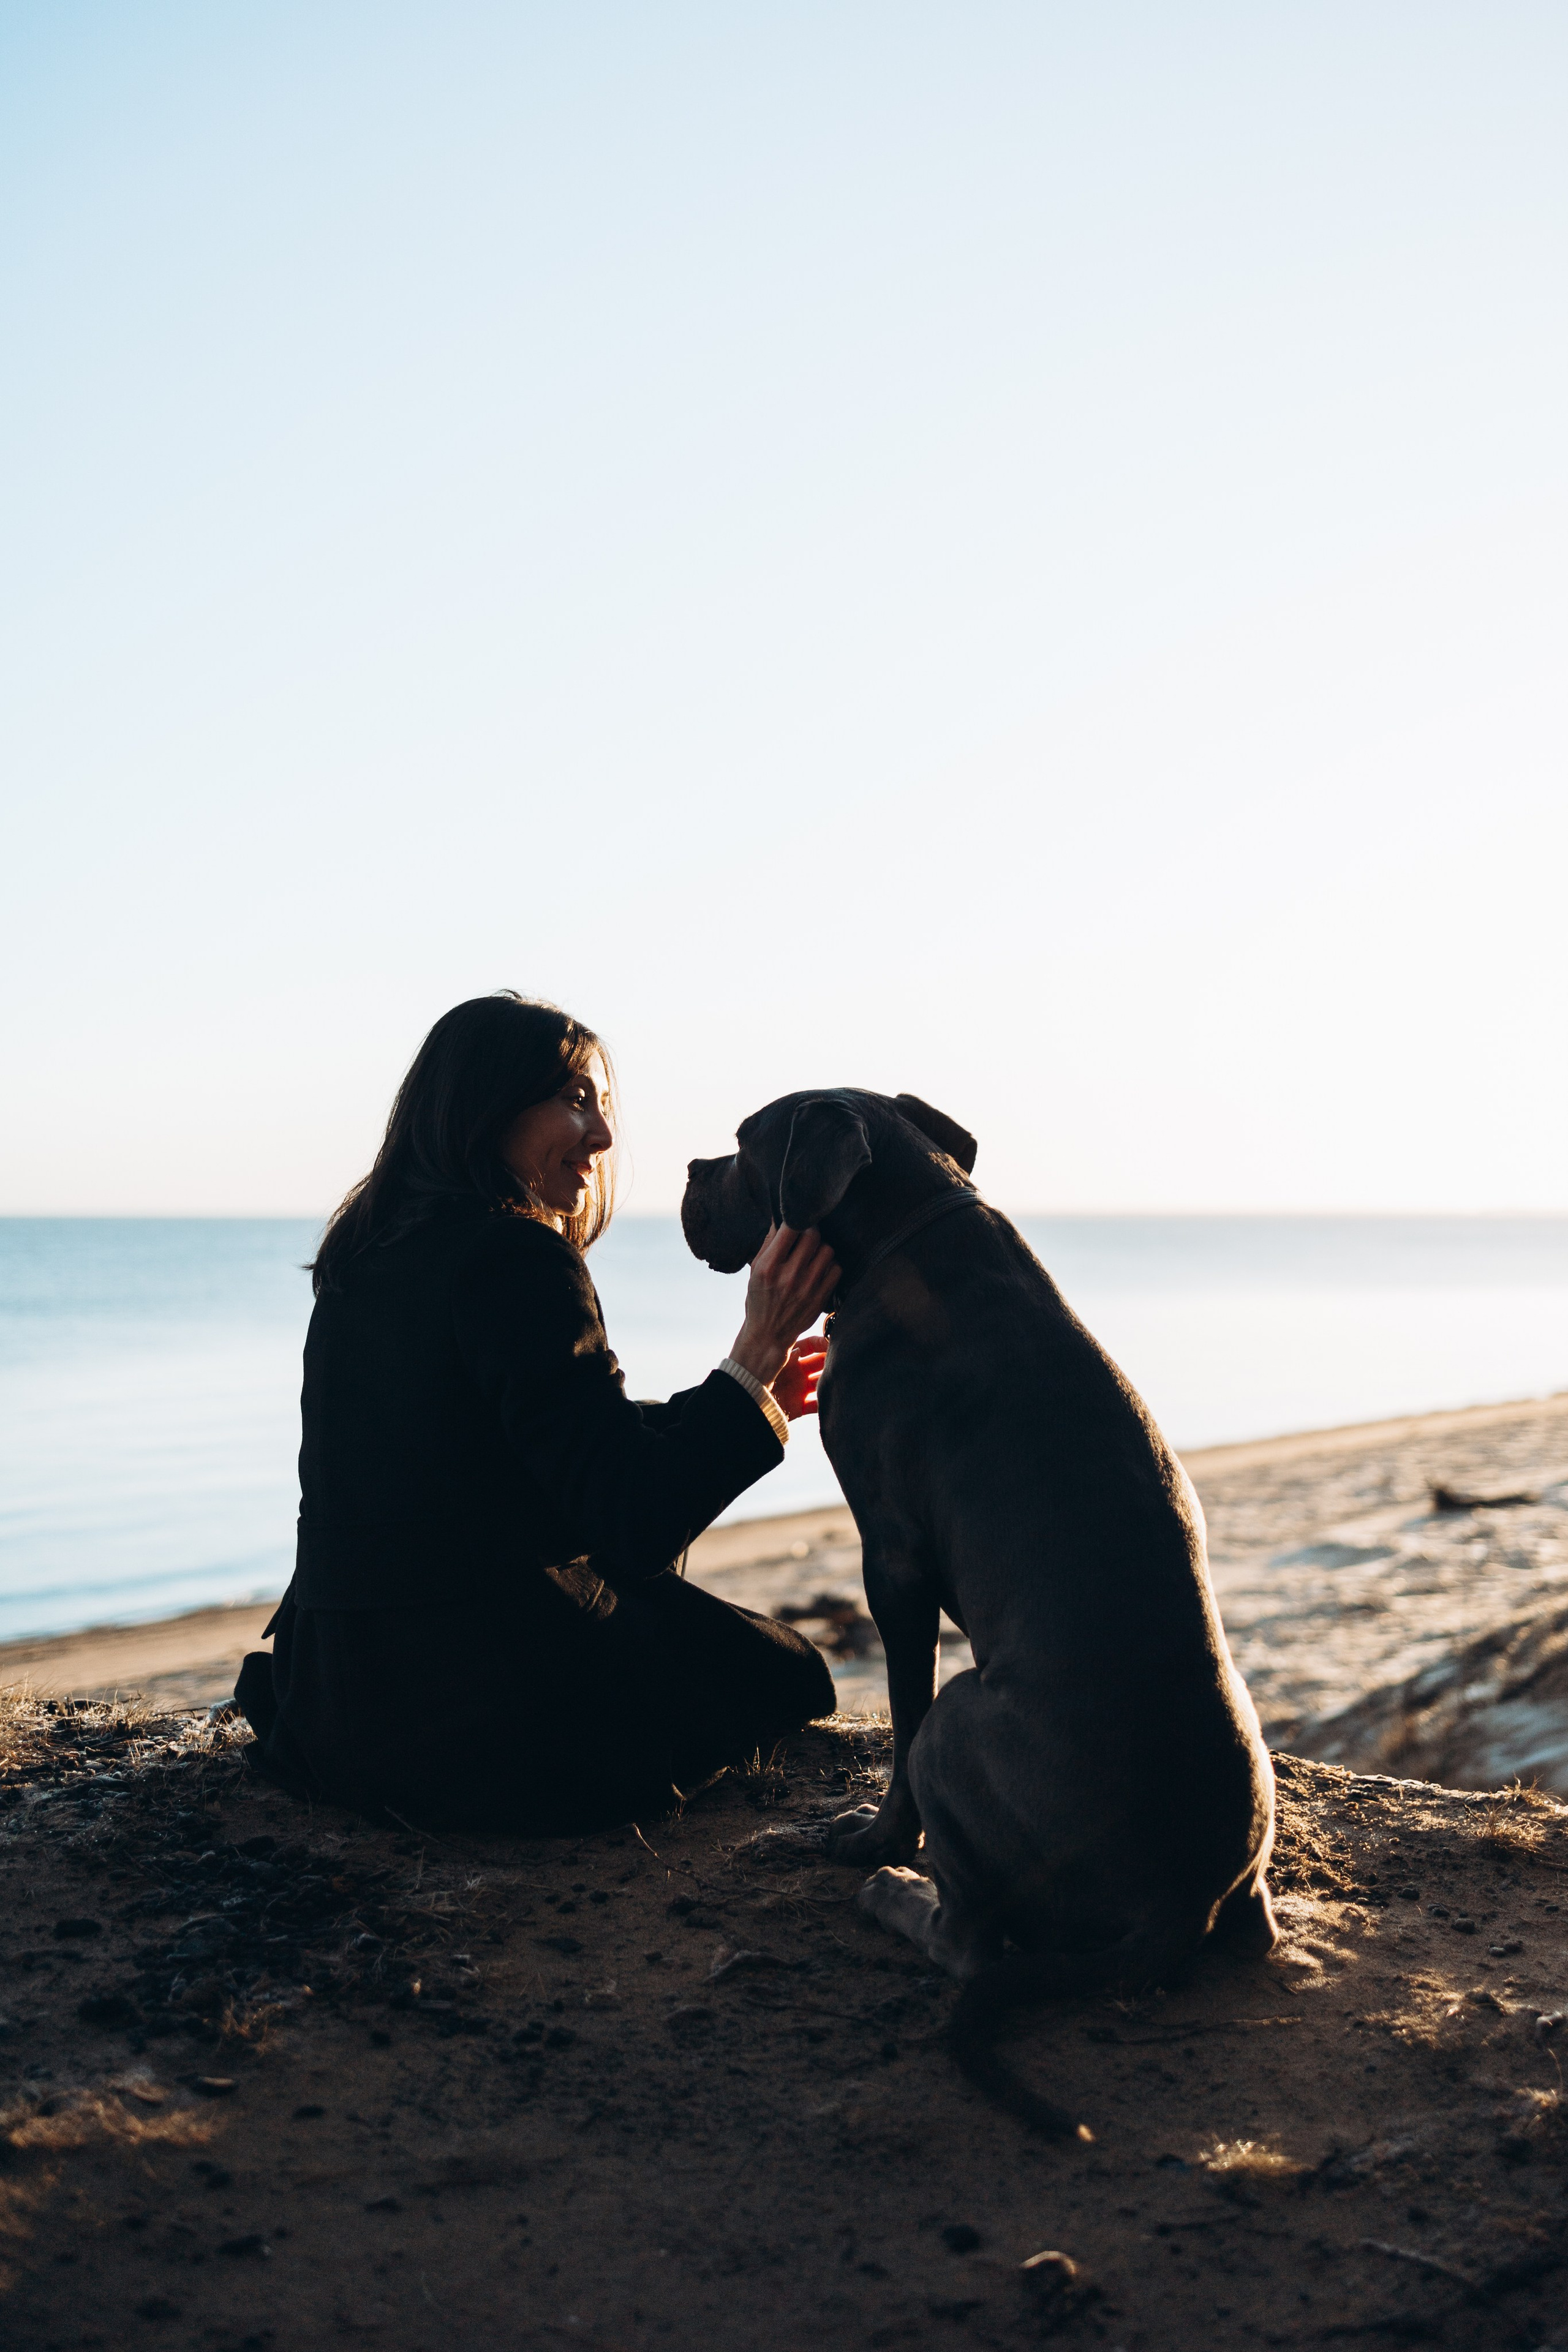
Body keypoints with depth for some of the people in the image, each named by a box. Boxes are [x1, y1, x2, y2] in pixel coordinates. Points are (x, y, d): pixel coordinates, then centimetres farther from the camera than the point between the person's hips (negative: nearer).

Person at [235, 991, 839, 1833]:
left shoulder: (366, 1258, 9)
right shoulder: (515, 1259, -19)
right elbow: (633, 1527, -22)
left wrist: (739, 1400, 15)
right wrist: (756, 1357, -18)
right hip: (498, 1716, -7)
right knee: (782, 1671, 17)